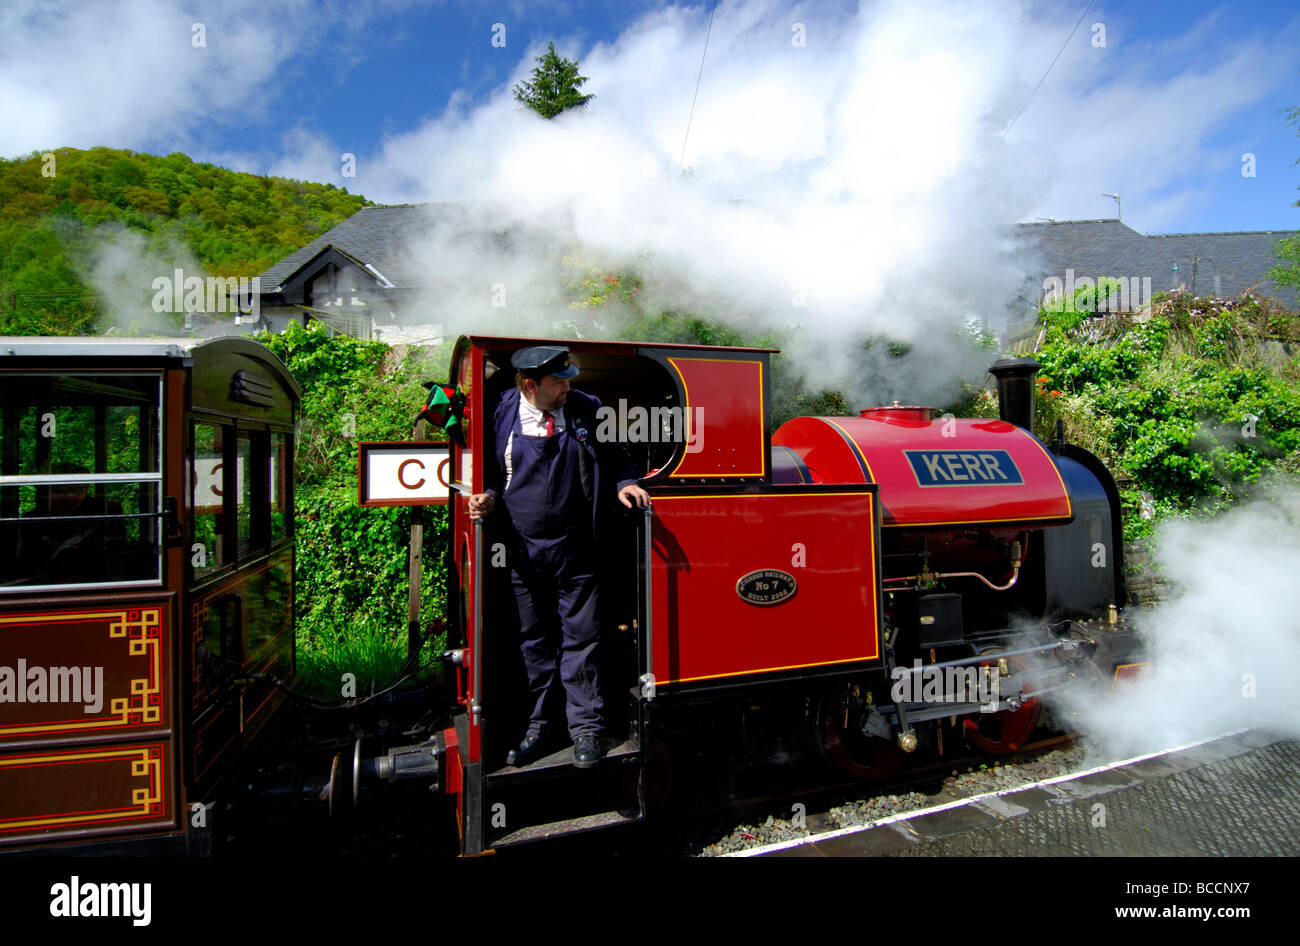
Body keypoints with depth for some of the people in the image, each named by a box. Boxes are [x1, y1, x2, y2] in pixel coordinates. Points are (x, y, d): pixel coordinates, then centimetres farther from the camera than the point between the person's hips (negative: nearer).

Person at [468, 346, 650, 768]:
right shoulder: (503, 415, -1)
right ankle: (539, 724, 30)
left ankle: (585, 727, 21)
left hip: (576, 551, -1)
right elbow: (492, 470, 10)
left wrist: (624, 483, -8)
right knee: (535, 640, 14)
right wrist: (488, 496, -10)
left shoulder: (587, 410, 0)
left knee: (580, 638, 6)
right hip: (523, 550, 1)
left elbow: (614, 456, 11)